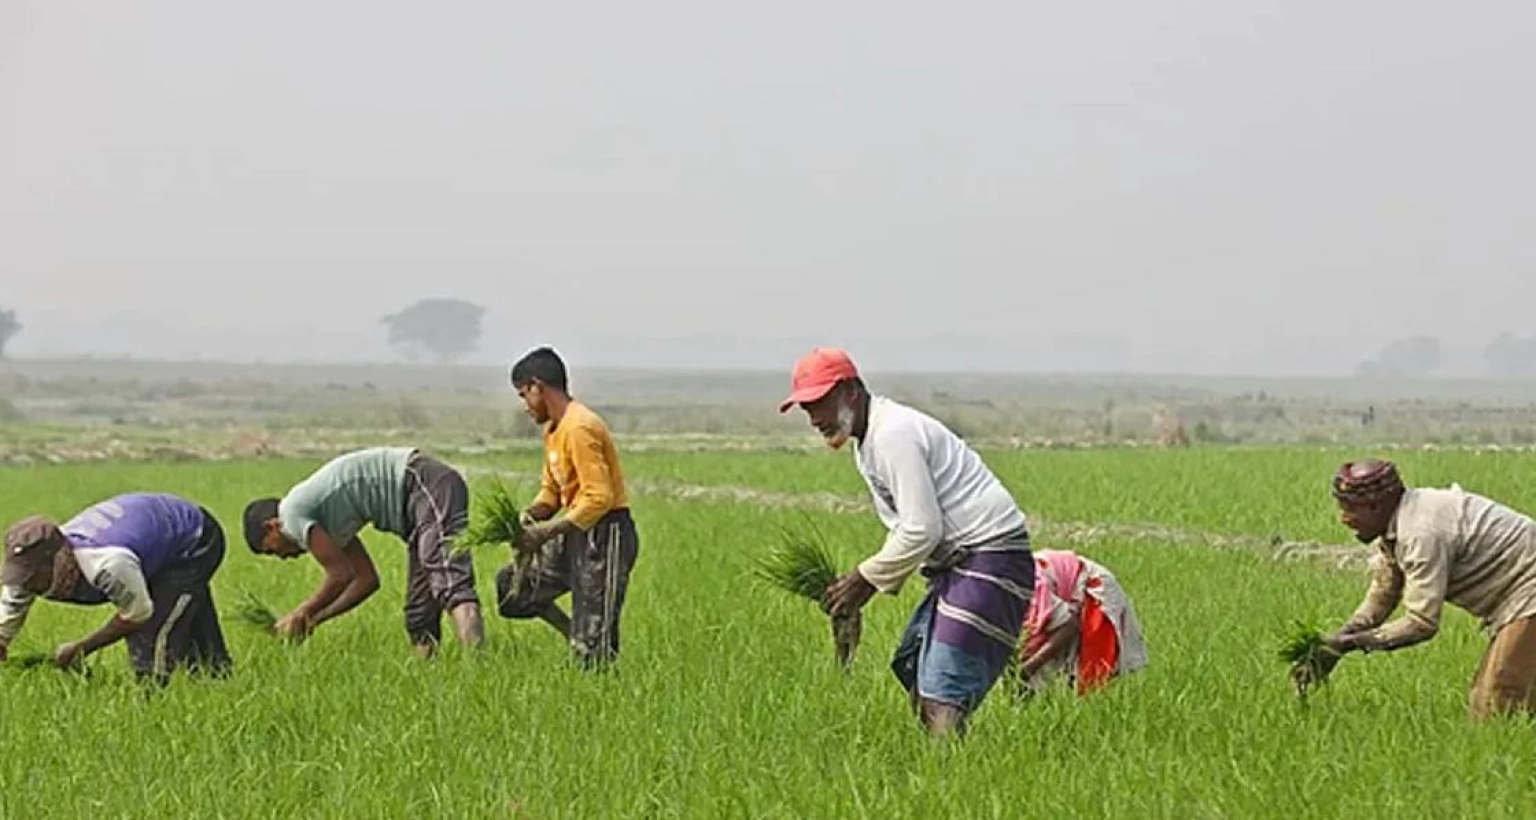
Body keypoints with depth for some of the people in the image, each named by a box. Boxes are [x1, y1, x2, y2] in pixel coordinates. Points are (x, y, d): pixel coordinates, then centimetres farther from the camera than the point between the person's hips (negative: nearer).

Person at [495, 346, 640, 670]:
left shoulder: (579, 429, -20)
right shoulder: (553, 429, 13)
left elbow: (599, 498, -24)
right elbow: (551, 489, 19)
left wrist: (548, 531, -23)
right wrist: (530, 515, -2)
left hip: (606, 534, -10)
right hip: (576, 534, 10)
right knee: (511, 586, 11)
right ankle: (576, 636, 13)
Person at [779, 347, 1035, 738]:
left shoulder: (893, 435, -17)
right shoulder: (868, 441, 16)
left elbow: (922, 530, -20)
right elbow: (906, 527, 20)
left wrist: (867, 579, -10)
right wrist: (868, 579, 6)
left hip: (990, 562, -11)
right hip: (957, 564, 11)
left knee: (942, 700, -17)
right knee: (911, 669, 11)